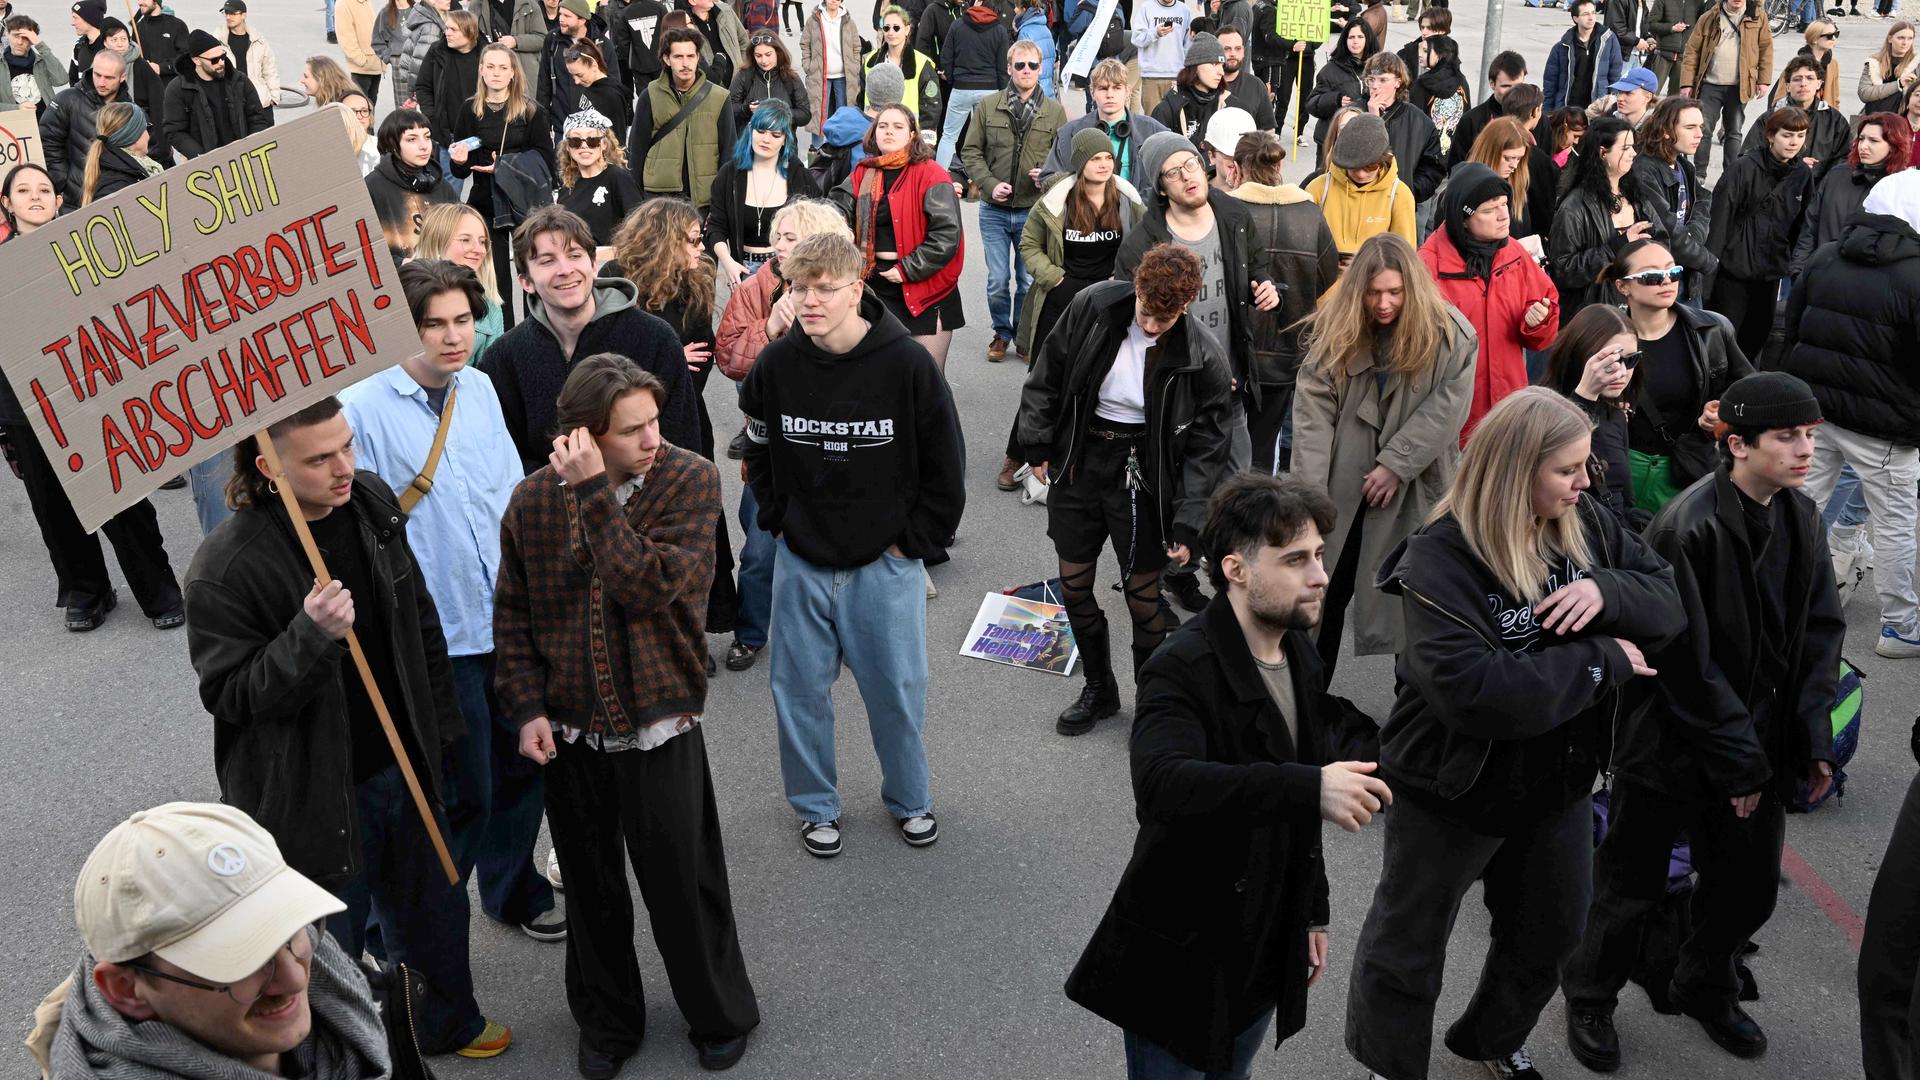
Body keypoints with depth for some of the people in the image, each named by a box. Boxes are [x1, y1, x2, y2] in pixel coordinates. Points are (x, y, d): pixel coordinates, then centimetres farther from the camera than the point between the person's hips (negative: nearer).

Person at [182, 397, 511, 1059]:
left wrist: (439, 728, 13)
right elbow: (230, 694, -18)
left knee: (434, 910, 24)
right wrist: (311, 636, -34)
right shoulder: (225, 568, -23)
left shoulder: (372, 503, -4)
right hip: (315, 795, -6)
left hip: (404, 766, 6)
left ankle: (448, 1024, 50)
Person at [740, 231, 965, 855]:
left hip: (885, 563, -2)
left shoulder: (907, 363, -15)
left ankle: (909, 799, 33)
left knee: (896, 689, 8)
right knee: (801, 689, 11)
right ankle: (816, 806, 32)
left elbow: (945, 468, -6)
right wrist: (780, 521, 5)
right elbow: (758, 454, 12)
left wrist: (915, 542, -5)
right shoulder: (776, 364, -7)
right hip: (801, 561, 2)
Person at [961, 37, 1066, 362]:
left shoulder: (1055, 111, 2)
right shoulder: (987, 106, 0)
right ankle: (1001, 333, 25)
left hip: (1034, 210, 0)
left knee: (1029, 280, 8)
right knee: (998, 280, 6)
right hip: (995, 210, 0)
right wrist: (990, 184, -11)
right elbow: (970, 152, 3)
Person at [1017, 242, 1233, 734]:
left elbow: (1204, 449, -9)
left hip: (1142, 472, -3)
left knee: (1144, 591, 2)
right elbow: (1047, 374, 2)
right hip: (1079, 457, 4)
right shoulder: (1092, 306, -11)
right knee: (1073, 582, 12)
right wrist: (1036, 445, 3)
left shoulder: (1204, 359, -16)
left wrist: (1188, 524, -12)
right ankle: (1098, 688, 34)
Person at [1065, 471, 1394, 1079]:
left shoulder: (1299, 655, 3)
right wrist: (1309, 787, -50)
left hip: (1267, 953, 8)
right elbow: (1162, 782, -43)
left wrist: (1314, 910, 17)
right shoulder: (1183, 669, -24)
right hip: (1182, 955, -7)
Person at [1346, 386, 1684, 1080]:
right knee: (1406, 951, 14)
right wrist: (1604, 662, -27)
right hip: (1451, 794, -7)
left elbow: (1670, 604, -2)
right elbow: (1474, 691, -37)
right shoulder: (1440, 562, -27)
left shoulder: (1584, 526, -6)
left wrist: (1605, 591, -25)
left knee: (1550, 935, 27)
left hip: (1557, 784, 7)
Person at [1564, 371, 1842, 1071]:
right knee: (1633, 885, 10)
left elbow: (1821, 632, 6)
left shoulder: (1802, 518, 1)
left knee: (1750, 885, 18)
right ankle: (1589, 1000, 33)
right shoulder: (1687, 528, -23)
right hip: (1673, 745, -7)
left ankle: (1706, 988, 45)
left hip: (1761, 744, 7)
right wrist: (1737, 760, -16)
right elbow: (1688, 663, -22)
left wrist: (1812, 738, -2)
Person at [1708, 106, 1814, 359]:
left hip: (1771, 272, 5)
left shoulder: (1803, 173, 5)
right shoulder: (1743, 169, -13)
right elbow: (1719, 219, -14)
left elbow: (1800, 224, 12)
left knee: (1756, 339, 13)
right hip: (1734, 269, -5)